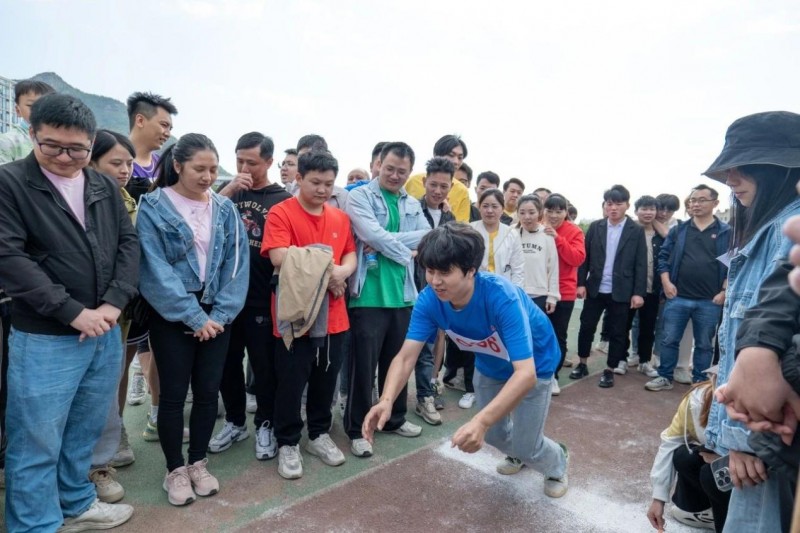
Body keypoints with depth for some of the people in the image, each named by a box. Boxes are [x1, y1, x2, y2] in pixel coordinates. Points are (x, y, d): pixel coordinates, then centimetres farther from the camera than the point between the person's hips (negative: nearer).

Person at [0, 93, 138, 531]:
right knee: (36, 443, 7)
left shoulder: (106, 187, 8)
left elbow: (128, 243, 4)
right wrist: (73, 312, -18)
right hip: (44, 339, -5)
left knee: (85, 432, 20)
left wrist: (114, 303, -10)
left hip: (105, 333, 5)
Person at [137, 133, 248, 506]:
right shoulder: (153, 207, -7)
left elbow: (236, 263, 0)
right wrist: (194, 317, -16)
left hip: (216, 316, 3)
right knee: (174, 394, 6)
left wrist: (220, 313, -10)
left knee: (208, 391, 10)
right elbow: (156, 270, -13)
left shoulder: (225, 209, 4)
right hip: (171, 317, -3)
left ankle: (198, 463, 29)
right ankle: (175, 470, 24)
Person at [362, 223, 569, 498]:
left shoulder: (502, 297, -42)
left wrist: (481, 421, -59)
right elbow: (406, 356, -29)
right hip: (490, 365, 5)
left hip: (533, 365, -4)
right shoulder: (429, 300, -28)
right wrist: (386, 400, -49)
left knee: (526, 445, -2)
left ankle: (558, 464, 36)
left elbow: (525, 373, -47)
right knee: (493, 434, 16)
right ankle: (520, 453, 53)